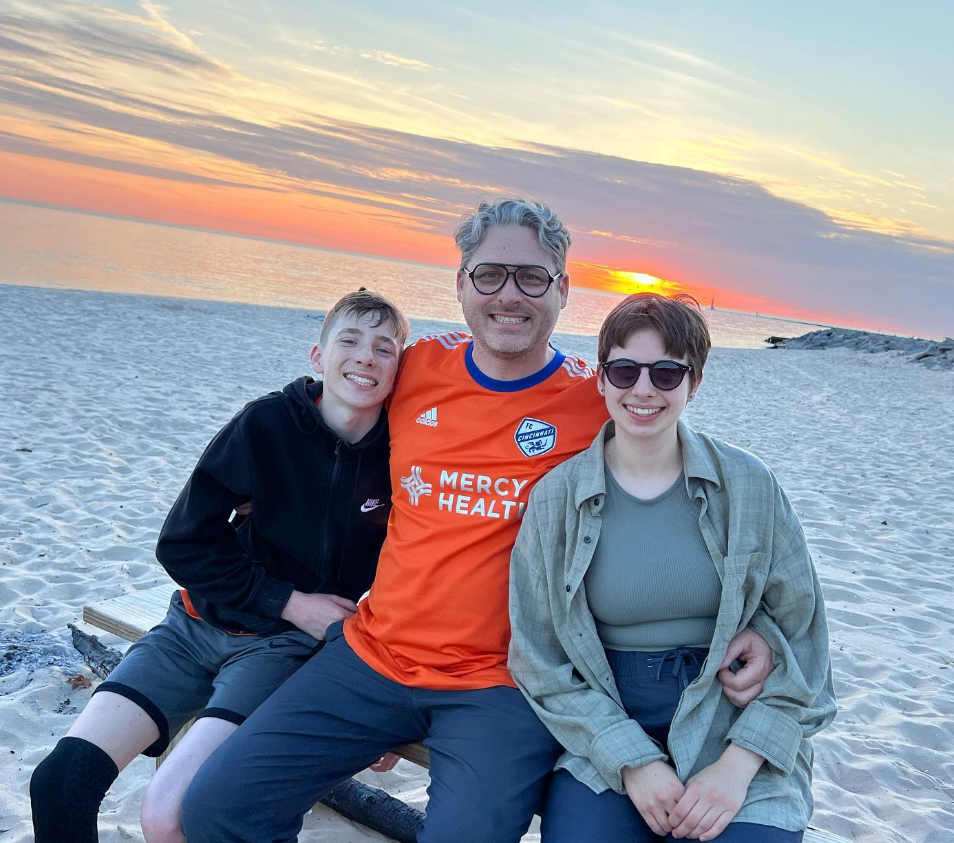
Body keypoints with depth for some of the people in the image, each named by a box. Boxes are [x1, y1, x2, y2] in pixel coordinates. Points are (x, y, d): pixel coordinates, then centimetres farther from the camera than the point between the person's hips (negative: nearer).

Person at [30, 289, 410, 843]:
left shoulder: (400, 455, -10)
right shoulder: (268, 423, -11)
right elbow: (183, 543, -7)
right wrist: (287, 602, -11)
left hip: (284, 646, -1)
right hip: (199, 625, 2)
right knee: (57, 784, -10)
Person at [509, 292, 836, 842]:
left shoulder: (749, 487, -3)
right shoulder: (555, 499, -3)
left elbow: (803, 640, 0)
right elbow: (540, 659, -1)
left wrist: (738, 765, -10)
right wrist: (632, 761, -12)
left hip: (736, 731, 1)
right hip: (604, 732, 0)